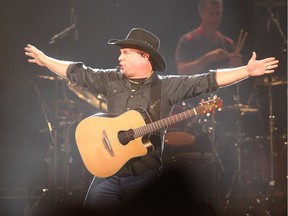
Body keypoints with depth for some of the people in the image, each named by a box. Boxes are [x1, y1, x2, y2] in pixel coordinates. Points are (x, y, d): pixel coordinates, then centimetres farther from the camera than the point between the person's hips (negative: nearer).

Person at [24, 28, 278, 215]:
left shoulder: (166, 86, -4)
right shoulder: (111, 80, 5)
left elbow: (207, 81, -10)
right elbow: (78, 72, 17)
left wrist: (247, 71, -18)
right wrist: (45, 60, 23)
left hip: (145, 176, -3)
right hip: (108, 174, 3)